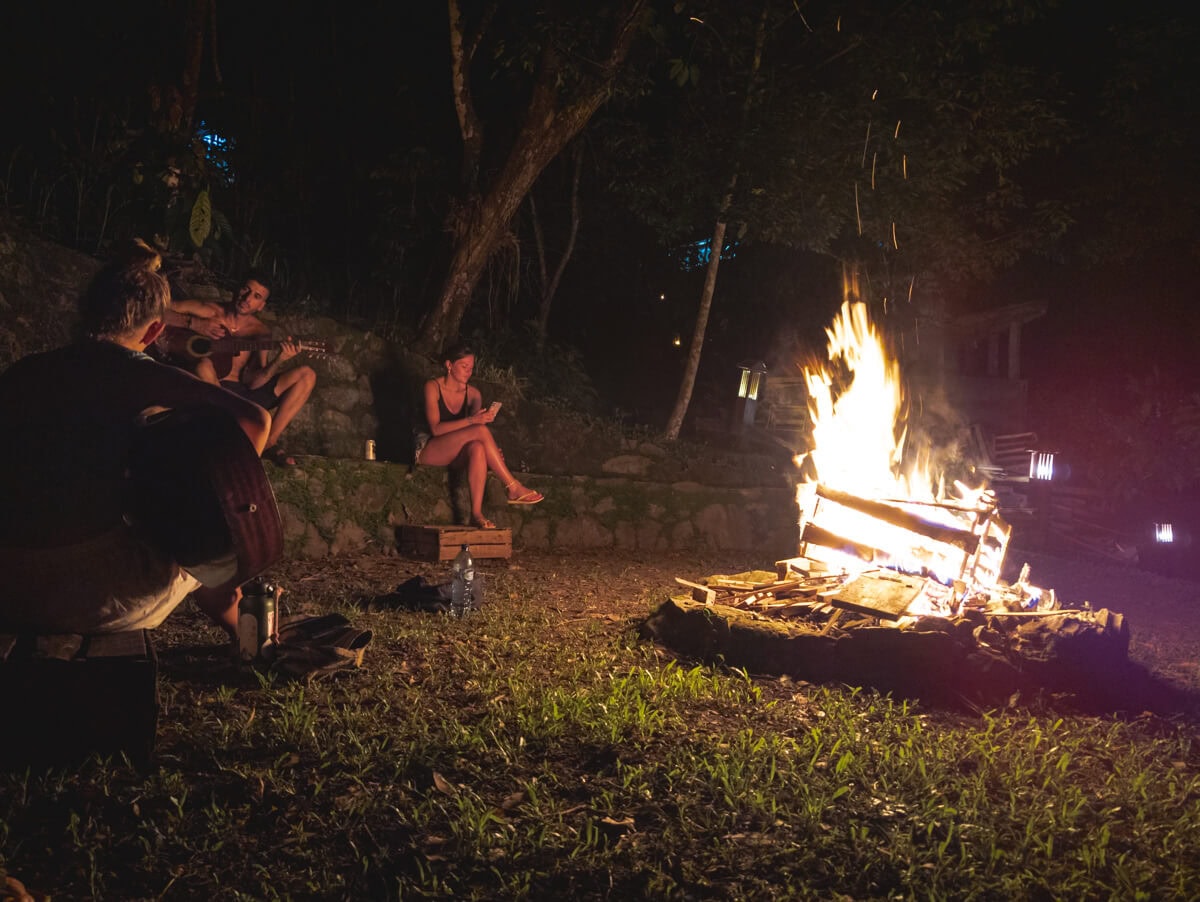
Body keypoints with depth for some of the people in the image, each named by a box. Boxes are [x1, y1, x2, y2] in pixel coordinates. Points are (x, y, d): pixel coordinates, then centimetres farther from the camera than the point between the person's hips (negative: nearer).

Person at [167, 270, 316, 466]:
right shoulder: (208, 311, -2)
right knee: (204, 365, -39)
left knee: (307, 374, -6)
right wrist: (193, 323, -20)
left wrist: (279, 361, -26)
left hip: (240, 392, 4)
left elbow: (252, 382, -9)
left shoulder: (259, 332, 5)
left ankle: (269, 442, -15)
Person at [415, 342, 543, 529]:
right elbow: (436, 429, -17)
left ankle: (477, 514, -43)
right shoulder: (433, 387, -6)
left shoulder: (473, 393, 9)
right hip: (427, 450, -4)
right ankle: (513, 487, -29)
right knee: (480, 430, -28)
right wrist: (471, 420, -29)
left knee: (477, 448, -34)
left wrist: (492, 453, -18)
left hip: (454, 456, 5)